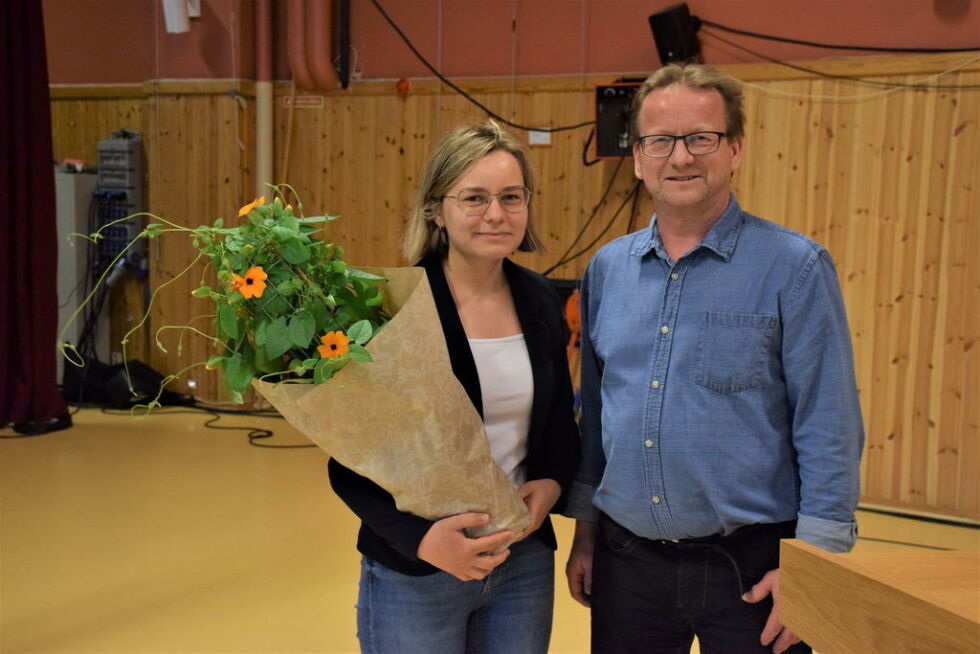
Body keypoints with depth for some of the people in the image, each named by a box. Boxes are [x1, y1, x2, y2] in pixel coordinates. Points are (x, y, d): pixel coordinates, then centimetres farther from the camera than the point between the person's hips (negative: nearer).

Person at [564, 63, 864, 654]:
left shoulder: (794, 267, -9)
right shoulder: (606, 269, 4)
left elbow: (829, 431, -9)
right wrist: (585, 531, 11)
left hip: (751, 568, -3)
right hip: (627, 560, 4)